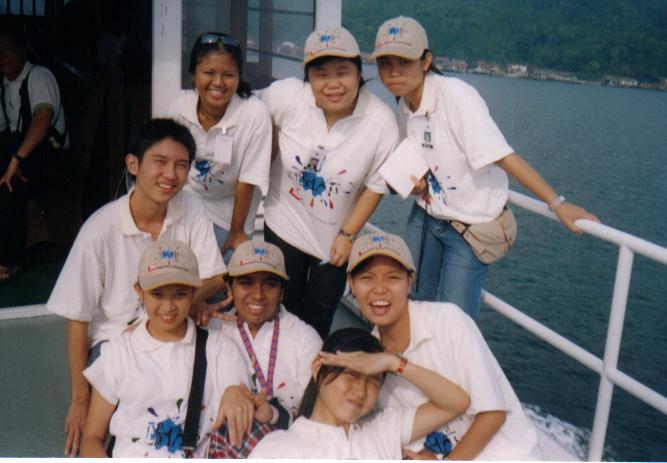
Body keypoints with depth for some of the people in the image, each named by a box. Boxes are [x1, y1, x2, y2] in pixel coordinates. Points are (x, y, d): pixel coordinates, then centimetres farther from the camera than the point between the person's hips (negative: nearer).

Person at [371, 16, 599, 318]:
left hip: (472, 226, -6)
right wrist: (417, 185, -11)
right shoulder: (405, 106, -1)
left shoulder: (455, 95, -24)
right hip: (426, 216, 7)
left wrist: (557, 203, -26)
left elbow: (503, 156, -25)